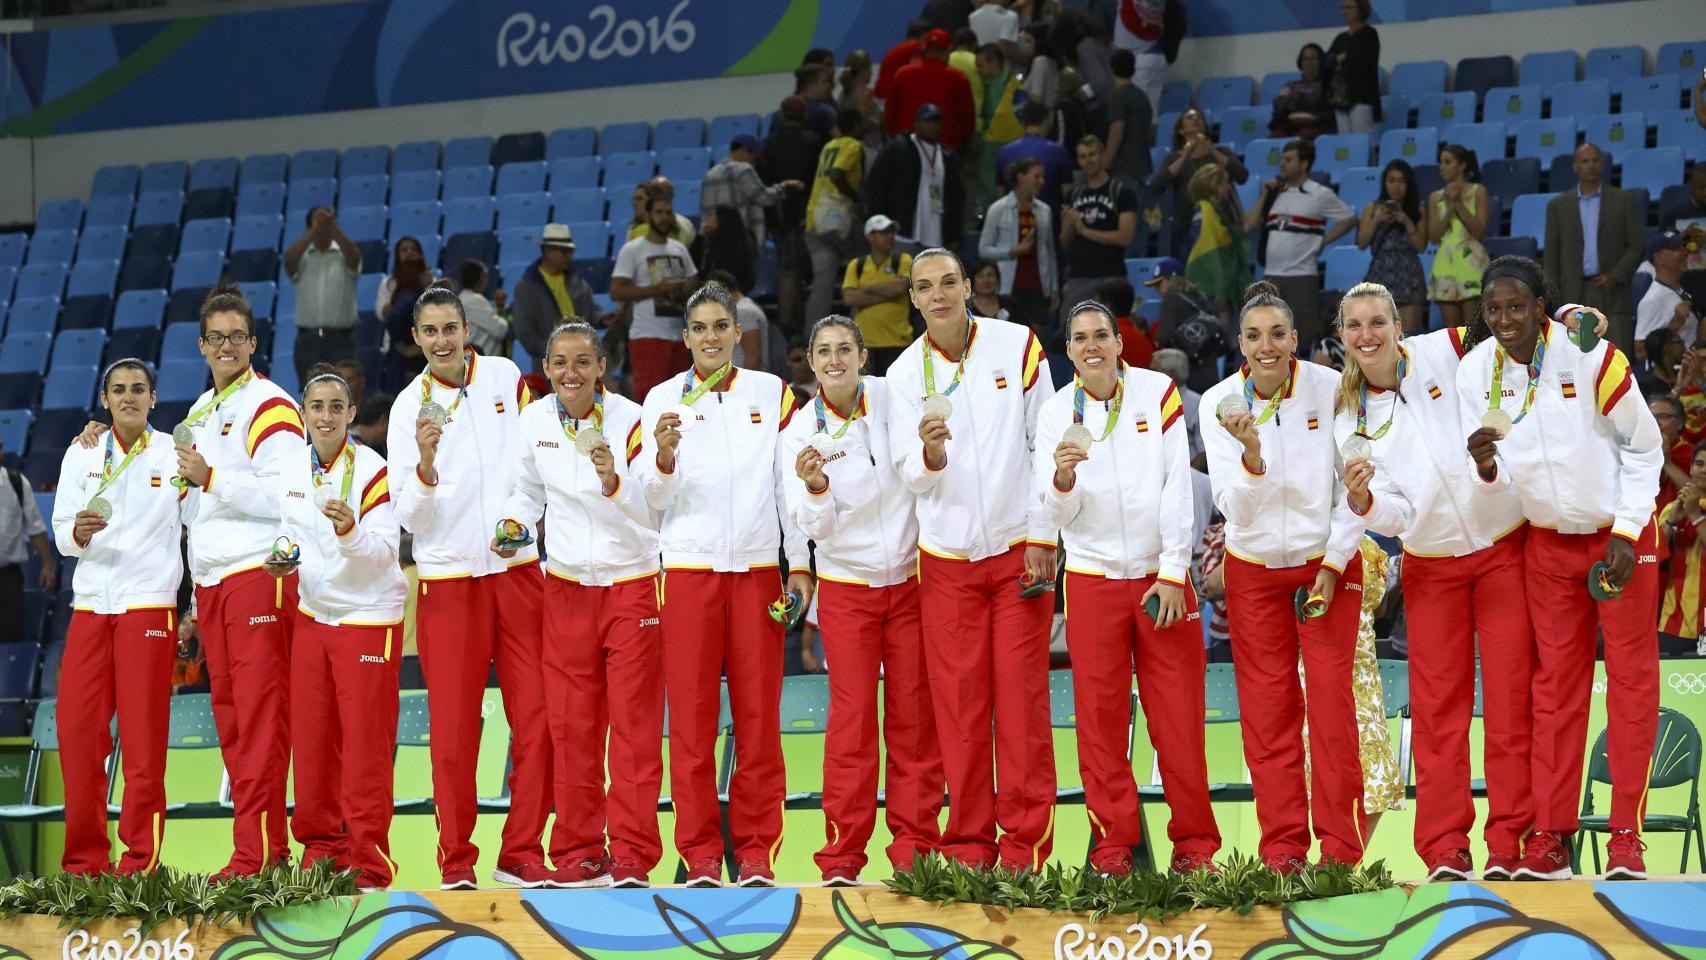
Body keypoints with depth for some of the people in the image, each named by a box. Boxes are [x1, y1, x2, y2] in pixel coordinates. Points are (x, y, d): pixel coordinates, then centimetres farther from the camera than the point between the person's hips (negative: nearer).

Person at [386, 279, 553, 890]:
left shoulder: (505, 377, 5)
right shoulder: (410, 407, -1)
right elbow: (408, 516, -5)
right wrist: (424, 466, -22)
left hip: (519, 569, 2)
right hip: (448, 580, -2)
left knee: (537, 720, -1)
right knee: (453, 729, -3)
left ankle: (521, 853, 8)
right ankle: (455, 862, 6)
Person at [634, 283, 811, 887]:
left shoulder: (772, 394, 10)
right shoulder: (664, 399, 6)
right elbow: (651, 498, 4)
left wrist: (800, 565, 5)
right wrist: (663, 457, -16)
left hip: (757, 567, 1)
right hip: (687, 567, -1)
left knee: (759, 713, -1)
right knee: (691, 713, -3)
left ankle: (756, 854, 4)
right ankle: (701, 856, 1)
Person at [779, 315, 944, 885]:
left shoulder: (895, 399, -4)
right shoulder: (800, 432, -5)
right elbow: (811, 526, -11)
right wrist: (814, 488, -31)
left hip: (911, 577, 1)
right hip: (847, 587, -1)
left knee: (914, 717, 1)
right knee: (852, 717, -7)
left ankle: (915, 847, 6)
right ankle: (842, 853, -3)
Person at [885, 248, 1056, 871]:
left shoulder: (1018, 346, 0)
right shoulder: (905, 374, 3)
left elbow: (1045, 445, 1)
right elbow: (912, 477, 0)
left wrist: (1043, 537, -4)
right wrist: (929, 453, -23)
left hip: (1018, 547, -1)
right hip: (947, 556, 1)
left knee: (1022, 696, -3)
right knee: (958, 702, 0)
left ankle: (1026, 841, 1)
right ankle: (969, 844, 7)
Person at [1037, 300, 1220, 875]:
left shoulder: (1158, 393, 0)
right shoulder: (1056, 413, 2)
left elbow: (1177, 488, -2)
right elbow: (1056, 514, 0)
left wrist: (1172, 574, -7)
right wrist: (1063, 476, -22)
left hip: (1161, 574, -1)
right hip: (1092, 579, 1)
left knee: (1179, 716, -1)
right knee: (1100, 718, 0)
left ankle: (1194, 843, 7)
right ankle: (1111, 846, 7)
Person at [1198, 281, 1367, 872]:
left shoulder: (1330, 390, -10)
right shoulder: (1219, 403, -8)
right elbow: (1235, 508, -12)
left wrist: (1333, 564, -9)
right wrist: (1252, 454, -30)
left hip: (1327, 561, -1)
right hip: (1255, 568, 1)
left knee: (1332, 700, -8)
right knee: (1267, 711, 0)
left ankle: (1340, 845, -2)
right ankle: (1282, 846, 5)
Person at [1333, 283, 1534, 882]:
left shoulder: (1444, 352, -7)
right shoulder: (1350, 421, 0)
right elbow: (1395, 515, -7)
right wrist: (1361, 501, -28)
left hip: (1505, 549, -2)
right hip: (1431, 568, 2)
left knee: (1511, 698, -3)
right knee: (1437, 708, -1)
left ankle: (1509, 845, 0)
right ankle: (1445, 852, 0)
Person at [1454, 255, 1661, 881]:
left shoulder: (1589, 354, -19)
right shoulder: (1475, 371, -8)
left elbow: (1643, 445, -10)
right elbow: (1492, 478, -1)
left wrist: (1626, 532, -13)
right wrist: (1485, 466, -25)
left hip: (1619, 532, -3)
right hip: (1548, 541, 3)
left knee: (1631, 676, -3)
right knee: (1555, 683, 4)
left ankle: (1627, 835, -1)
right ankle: (1550, 838, 5)